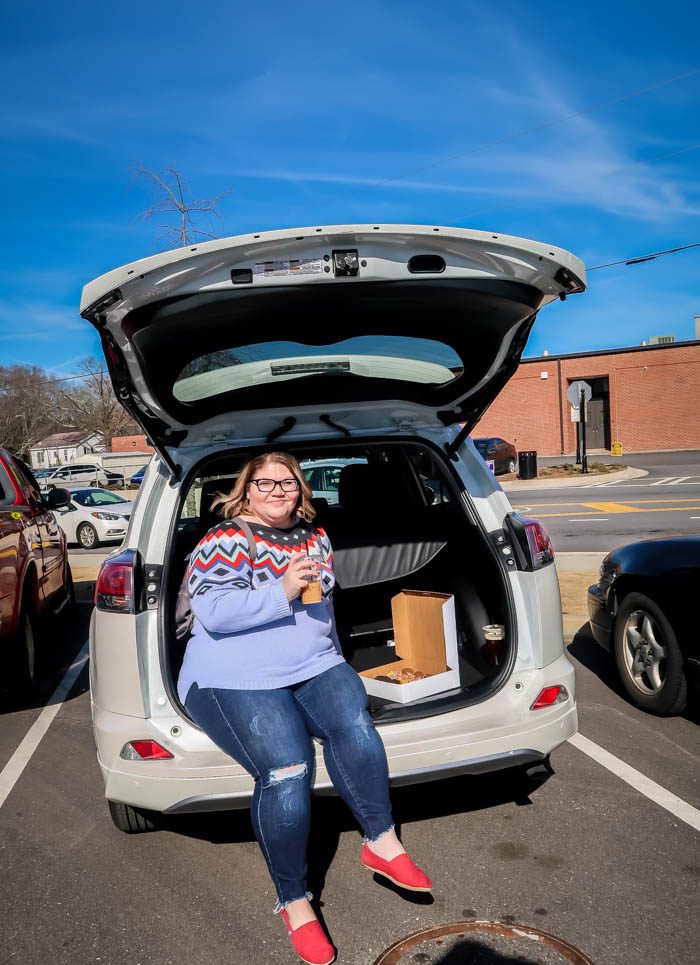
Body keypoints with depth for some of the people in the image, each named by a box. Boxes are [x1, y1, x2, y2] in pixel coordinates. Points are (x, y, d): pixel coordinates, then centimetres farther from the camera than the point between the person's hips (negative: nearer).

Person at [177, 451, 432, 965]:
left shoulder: (316, 536, 14)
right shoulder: (224, 542, -5)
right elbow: (212, 613, -17)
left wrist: (331, 654, 20)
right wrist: (282, 592, -24)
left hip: (314, 666, 5)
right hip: (236, 678, -5)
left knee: (354, 726, -27)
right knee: (286, 770, -27)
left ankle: (383, 843, -9)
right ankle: (294, 901, -6)